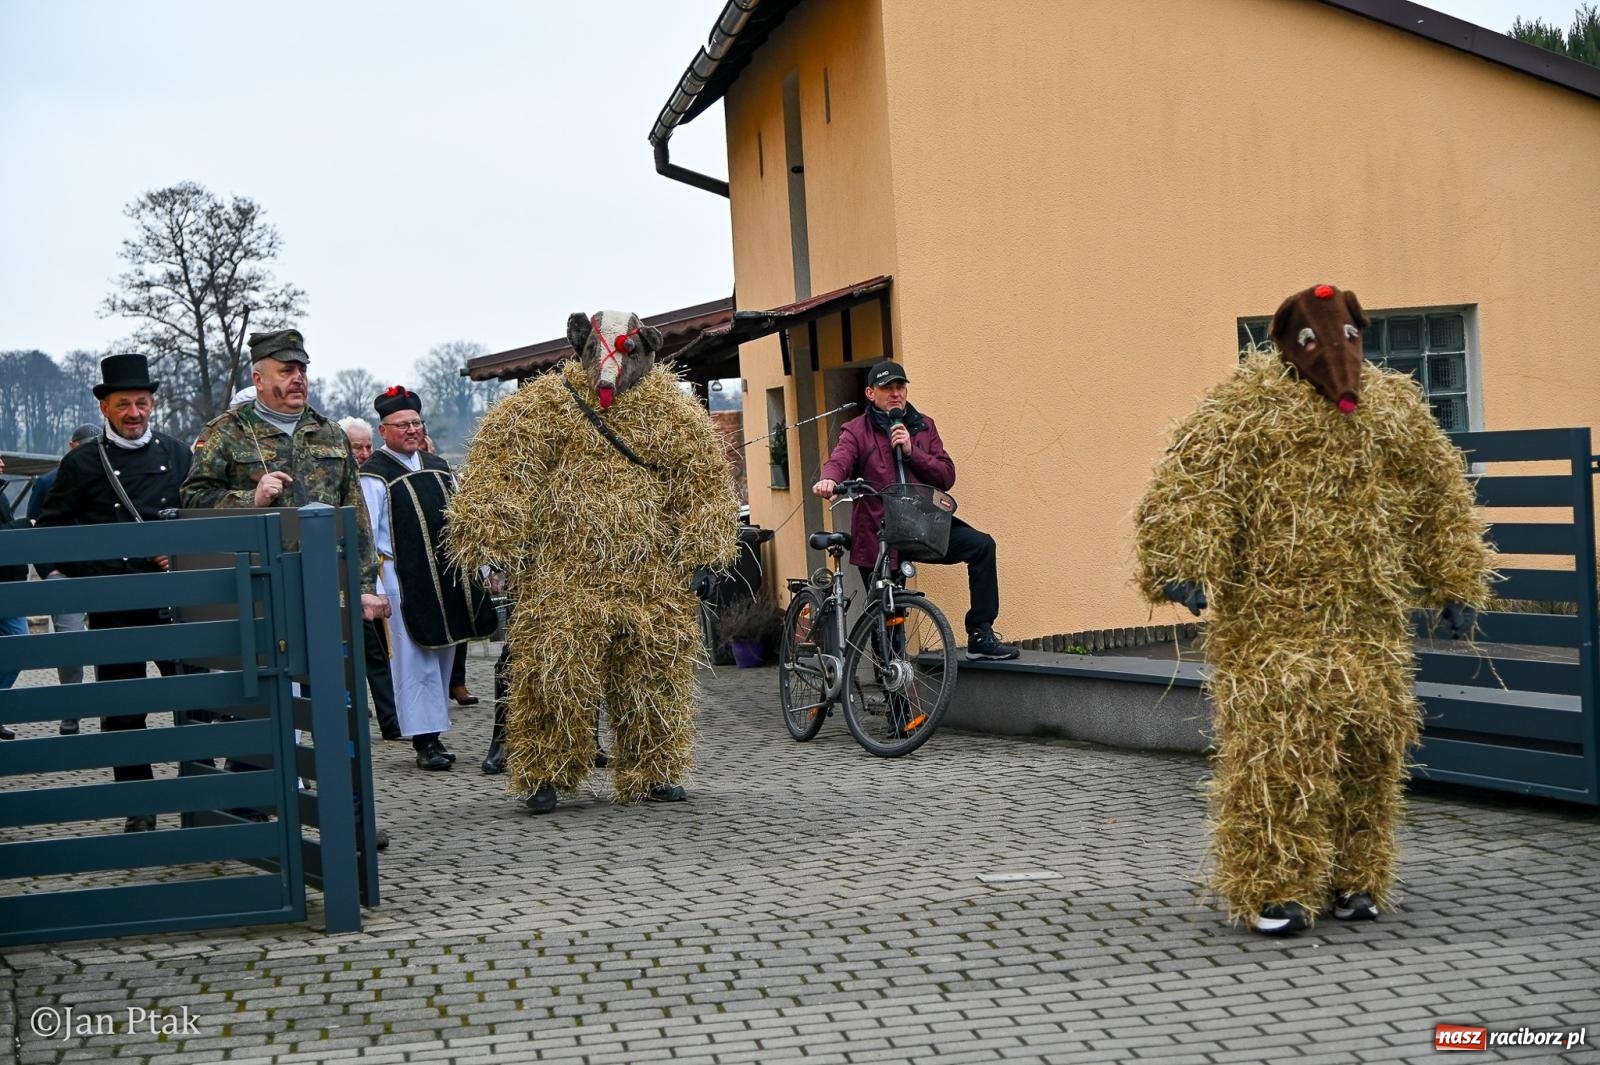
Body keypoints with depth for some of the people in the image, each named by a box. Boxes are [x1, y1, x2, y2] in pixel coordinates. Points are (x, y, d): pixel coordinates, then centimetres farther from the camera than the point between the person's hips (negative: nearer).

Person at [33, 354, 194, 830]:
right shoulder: (81, 463, 1)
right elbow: (50, 529, 3)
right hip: (113, 605, -1)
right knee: (122, 706, 2)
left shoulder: (179, 455, 8)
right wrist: (88, 576, -7)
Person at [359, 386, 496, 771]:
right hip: (402, 579, -7)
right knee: (413, 661, -5)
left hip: (446, 577, 7)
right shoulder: (375, 475, -7)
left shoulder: (437, 467, 15)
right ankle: (424, 741, -2)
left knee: (442, 656, 10)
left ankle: (434, 732, 19)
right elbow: (366, 533, -11)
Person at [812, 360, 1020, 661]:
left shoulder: (924, 426, 12)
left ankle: (980, 636, -15)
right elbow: (840, 460, -18)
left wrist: (911, 451, -11)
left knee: (982, 545, -19)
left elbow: (947, 475, 4)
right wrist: (829, 480, -42)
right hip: (878, 532, -3)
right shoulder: (857, 431, 3)